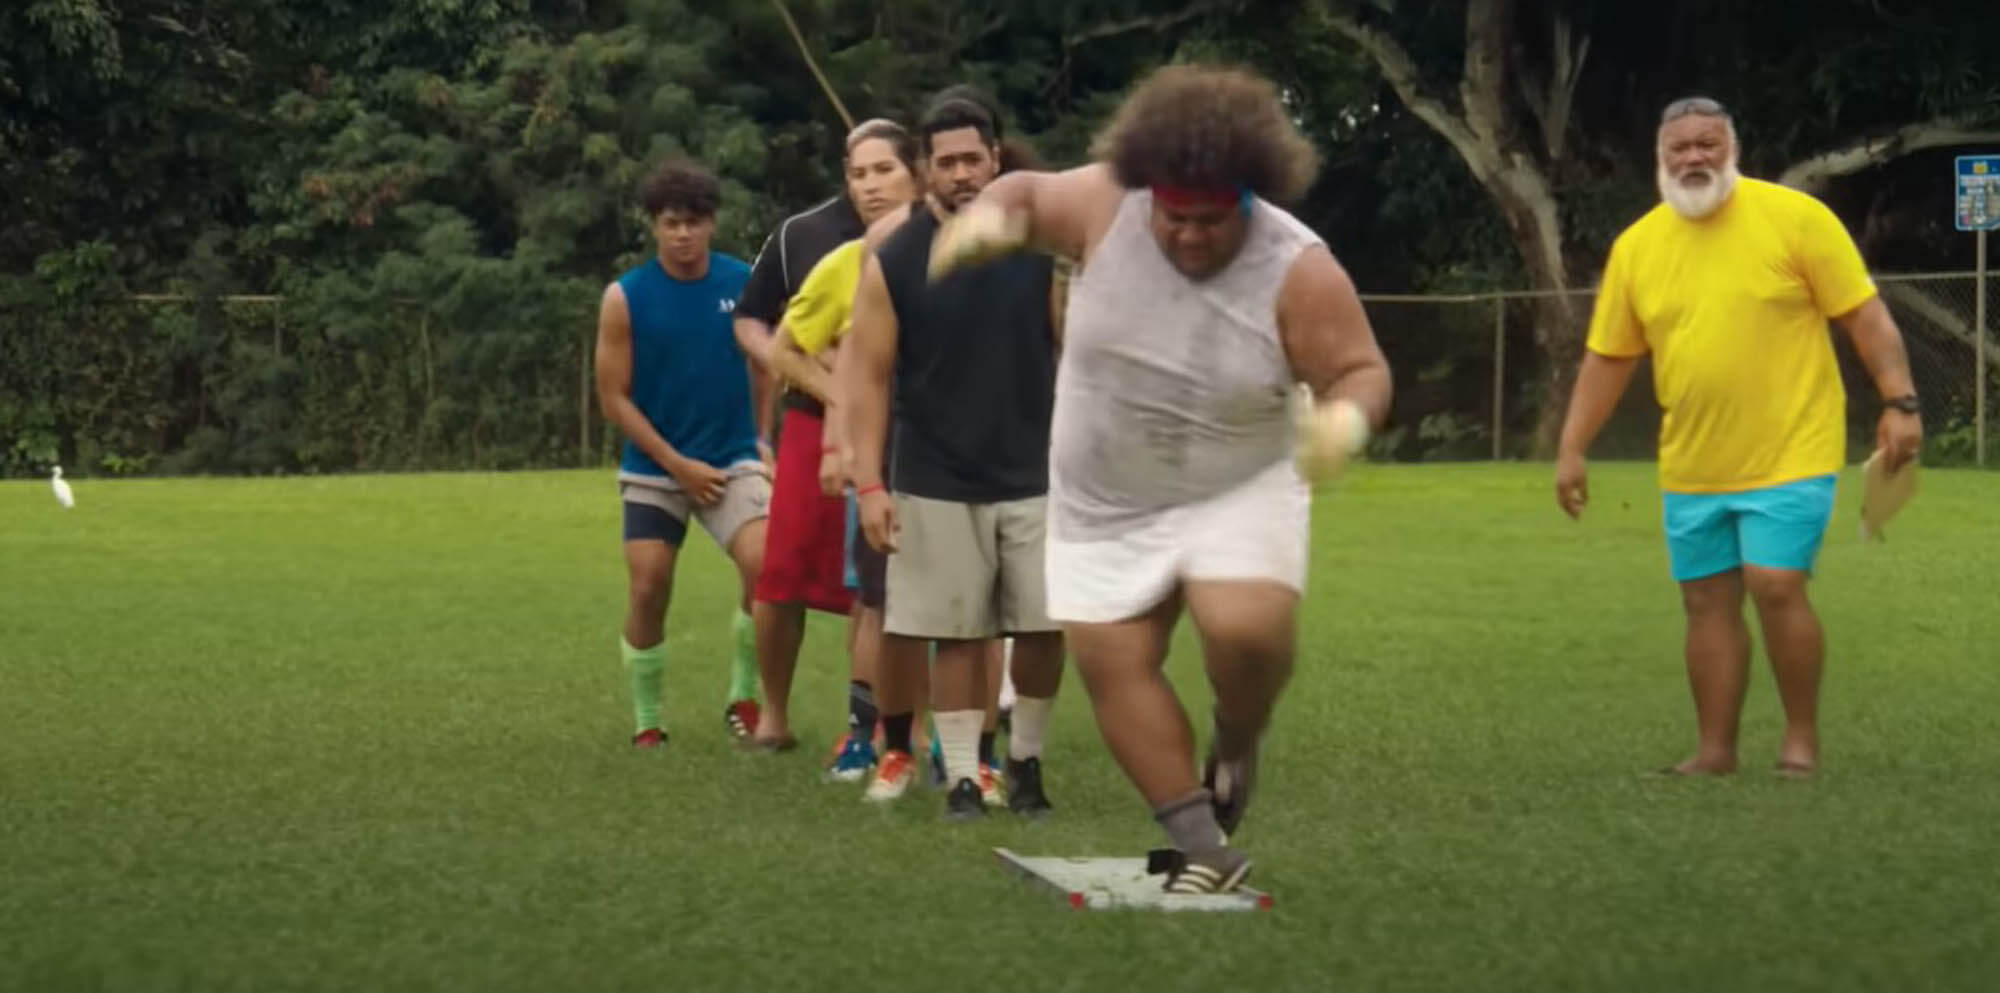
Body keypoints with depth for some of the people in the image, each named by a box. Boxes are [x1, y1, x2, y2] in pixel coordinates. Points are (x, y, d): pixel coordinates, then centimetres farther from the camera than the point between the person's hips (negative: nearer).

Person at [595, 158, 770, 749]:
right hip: (653, 468, 0)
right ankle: (646, 722, 13)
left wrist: (765, 443, 4)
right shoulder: (625, 299, -7)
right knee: (649, 590, -5)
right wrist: (679, 465, -9)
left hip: (732, 460, 0)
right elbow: (613, 399, -5)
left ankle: (744, 697, -1)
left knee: (764, 564, -20)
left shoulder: (744, 284, -3)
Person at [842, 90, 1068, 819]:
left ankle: (1026, 759, 19)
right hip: (936, 484, -1)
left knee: (1046, 626, 0)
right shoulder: (892, 261, -4)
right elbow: (869, 375, -3)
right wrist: (869, 483, -9)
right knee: (956, 634, 1)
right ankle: (963, 775, 10)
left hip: (1036, 476, 1)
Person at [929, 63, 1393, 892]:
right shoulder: (1104, 206, -16)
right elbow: (1027, 194, 2)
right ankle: (1204, 849, 10)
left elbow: (1363, 370, -16)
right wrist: (987, 218, -21)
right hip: (1105, 502, 3)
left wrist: (1347, 419, -39)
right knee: (1112, 663, 0)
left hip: (1242, 490, -3)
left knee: (1247, 629, -26)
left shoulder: (1298, 270, -22)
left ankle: (1235, 749, 8)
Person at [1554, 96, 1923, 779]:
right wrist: (1571, 450, 6)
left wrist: (1898, 402, -14)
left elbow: (1864, 315, -7)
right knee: (1707, 603, 7)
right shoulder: (1635, 247, 4)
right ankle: (1715, 750, 17)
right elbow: (1607, 358, 10)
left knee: (1776, 588, -12)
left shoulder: (1796, 217, -8)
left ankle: (1802, 737, 5)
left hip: (1789, 454, -5)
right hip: (1692, 466, 5)